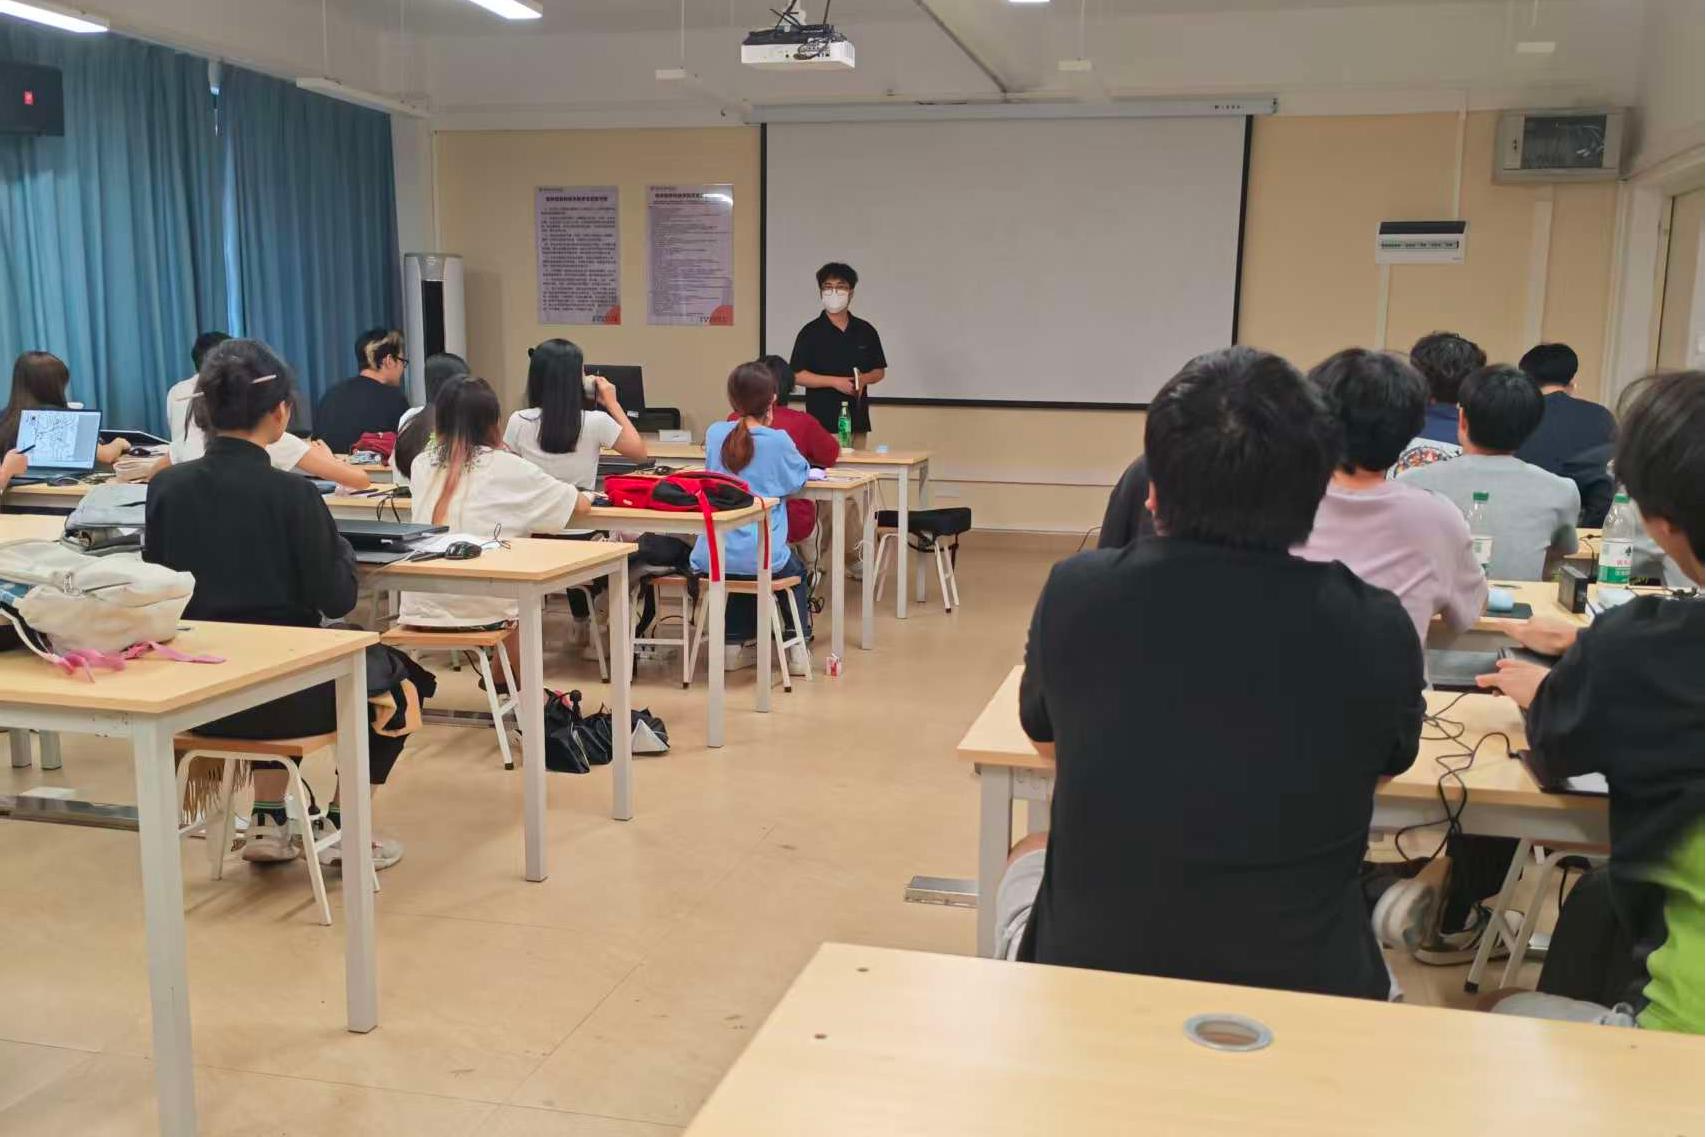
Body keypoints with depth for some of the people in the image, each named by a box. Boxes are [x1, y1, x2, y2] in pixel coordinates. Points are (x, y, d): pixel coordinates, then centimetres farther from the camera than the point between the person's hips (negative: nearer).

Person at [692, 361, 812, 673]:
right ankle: (797, 646, 27)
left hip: (713, 554, 3)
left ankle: (733, 645, 34)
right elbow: (799, 478, 9)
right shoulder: (778, 441, -11)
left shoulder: (714, 433, -1)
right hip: (761, 555, -3)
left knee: (746, 575, 39)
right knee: (796, 571, 32)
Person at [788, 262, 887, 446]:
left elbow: (879, 371, 17)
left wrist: (863, 379, -6)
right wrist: (834, 381, -14)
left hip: (857, 419, 4)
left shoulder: (865, 331, 11)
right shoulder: (811, 333, 0)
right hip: (821, 422, -3)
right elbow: (797, 375, -4)